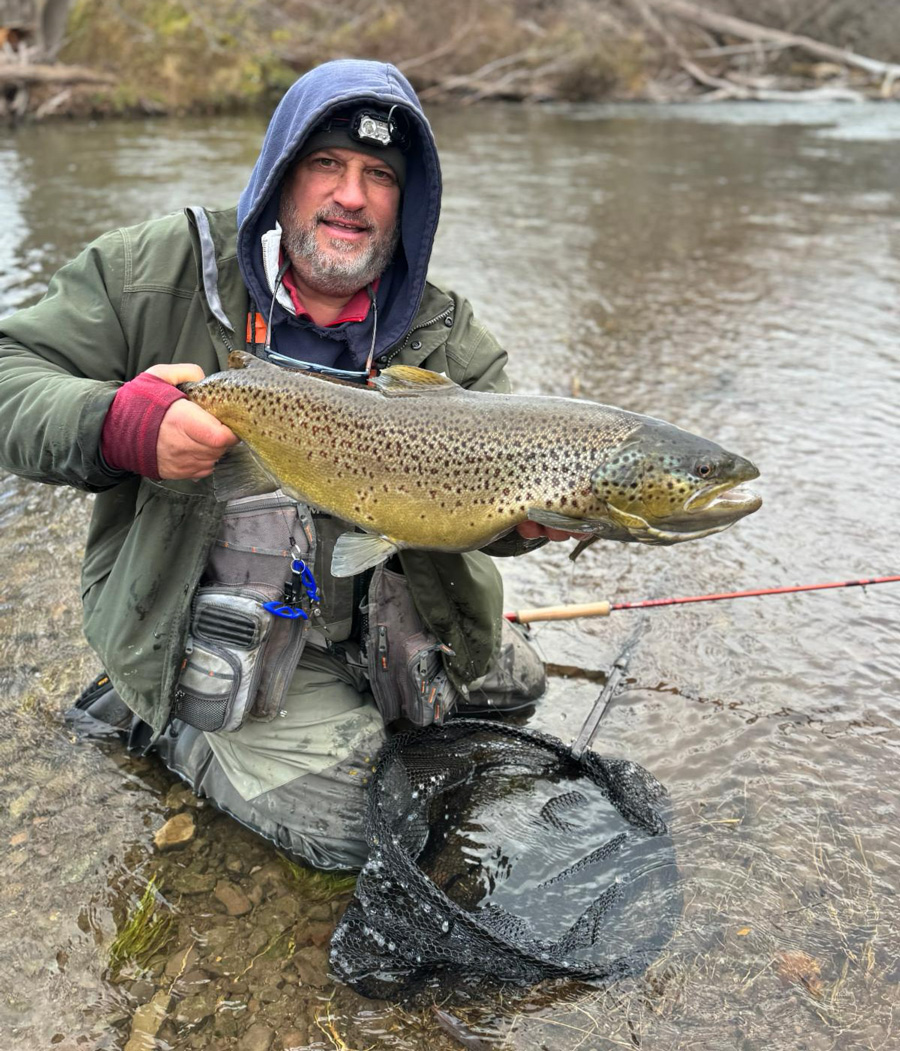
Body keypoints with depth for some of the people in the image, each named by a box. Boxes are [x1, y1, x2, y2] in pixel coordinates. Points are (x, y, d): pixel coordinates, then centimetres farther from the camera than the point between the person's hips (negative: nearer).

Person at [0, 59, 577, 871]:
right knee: (352, 821, -14)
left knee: (512, 682, 17)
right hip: (214, 632, -5)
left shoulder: (445, 339, -3)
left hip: (384, 624, 5)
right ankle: (159, 718, 9)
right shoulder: (163, 271, -10)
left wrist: (523, 511, -37)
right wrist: (119, 427, -34)